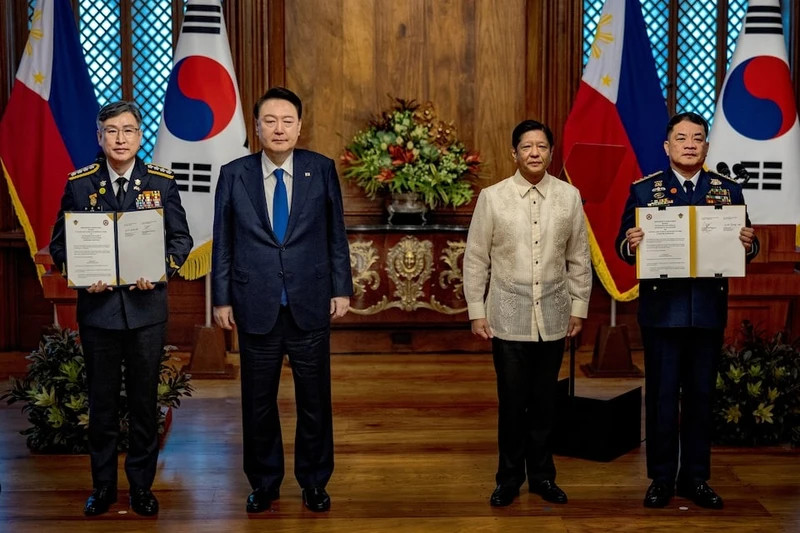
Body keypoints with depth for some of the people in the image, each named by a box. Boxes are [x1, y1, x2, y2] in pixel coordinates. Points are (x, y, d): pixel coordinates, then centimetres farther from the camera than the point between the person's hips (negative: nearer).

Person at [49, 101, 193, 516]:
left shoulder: (162, 182, 1)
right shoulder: (78, 184, 1)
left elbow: (181, 239, 4)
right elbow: (60, 243, 5)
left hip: (147, 307, 0)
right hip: (98, 307, 0)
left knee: (145, 400, 9)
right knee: (102, 401, 10)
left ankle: (142, 485, 23)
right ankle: (103, 485, 25)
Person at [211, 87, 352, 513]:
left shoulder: (322, 170, 0)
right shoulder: (233, 174, 0)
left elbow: (336, 234, 4)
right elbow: (223, 242, 3)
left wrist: (341, 289, 2)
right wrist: (221, 299, 1)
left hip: (310, 305, 0)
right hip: (256, 307, 0)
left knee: (314, 400, 9)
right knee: (258, 402, 10)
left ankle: (314, 481, 26)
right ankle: (264, 482, 27)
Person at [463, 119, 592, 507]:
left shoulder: (569, 196, 2)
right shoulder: (492, 197, -2)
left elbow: (579, 259, 7)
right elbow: (475, 259, 1)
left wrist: (579, 307, 6)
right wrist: (476, 311, -1)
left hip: (553, 316, 1)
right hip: (508, 317, -1)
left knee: (544, 401, 10)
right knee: (512, 402, 5)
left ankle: (542, 475, 26)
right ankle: (509, 478, 21)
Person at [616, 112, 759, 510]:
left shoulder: (729, 191, 6)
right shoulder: (644, 190, 2)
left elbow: (745, 246, 7)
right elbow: (623, 246, 0)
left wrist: (748, 245, -15)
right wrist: (631, 243, -22)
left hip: (709, 311, 2)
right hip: (661, 310, -2)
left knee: (700, 395, 9)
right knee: (661, 396, 4)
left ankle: (695, 477, 21)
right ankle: (662, 478, 16)